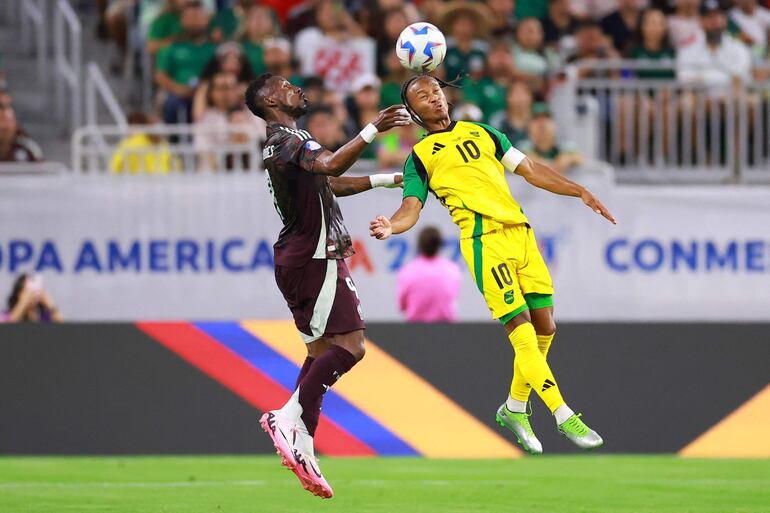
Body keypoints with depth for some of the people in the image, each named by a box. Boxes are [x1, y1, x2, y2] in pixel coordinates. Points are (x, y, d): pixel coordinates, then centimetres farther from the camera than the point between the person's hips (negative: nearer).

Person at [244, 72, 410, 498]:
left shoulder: (286, 142, 22)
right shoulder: (286, 139, -12)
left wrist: (385, 180, 33)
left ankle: (302, 445, 5)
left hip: (302, 259, 11)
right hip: (315, 258, -11)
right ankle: (290, 417, -21)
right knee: (349, 345, -16)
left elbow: (330, 184, 34)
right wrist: (373, 130, -32)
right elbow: (330, 166, -30)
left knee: (322, 349, 10)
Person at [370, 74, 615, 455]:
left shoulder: (481, 133, 24)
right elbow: (412, 207, 0)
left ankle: (515, 408, 23)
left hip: (520, 230, 5)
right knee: (522, 331, -13)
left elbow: (530, 170, 24)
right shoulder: (420, 156, 11)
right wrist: (391, 227, -22)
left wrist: (579, 192, 17)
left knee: (544, 328, 5)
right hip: (484, 238, -5)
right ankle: (564, 417, -10)